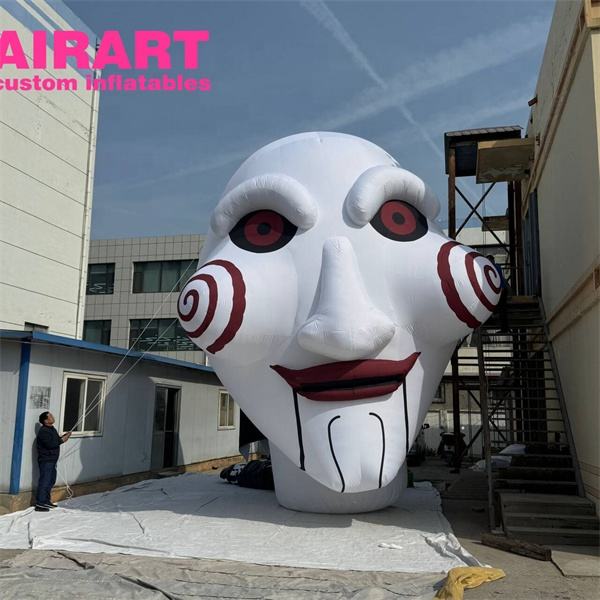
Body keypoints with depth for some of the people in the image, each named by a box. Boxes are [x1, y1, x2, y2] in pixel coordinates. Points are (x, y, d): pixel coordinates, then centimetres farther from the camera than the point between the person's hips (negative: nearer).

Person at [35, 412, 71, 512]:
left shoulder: (52, 429, 13)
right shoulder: (43, 431, -18)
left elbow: (55, 440, 19)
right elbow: (50, 444, -26)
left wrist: (63, 436, 3)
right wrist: (62, 440, -17)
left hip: (52, 460, 10)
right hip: (46, 460, -10)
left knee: (51, 480, 16)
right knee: (44, 481, -7)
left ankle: (46, 501, 27)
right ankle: (39, 504, -3)